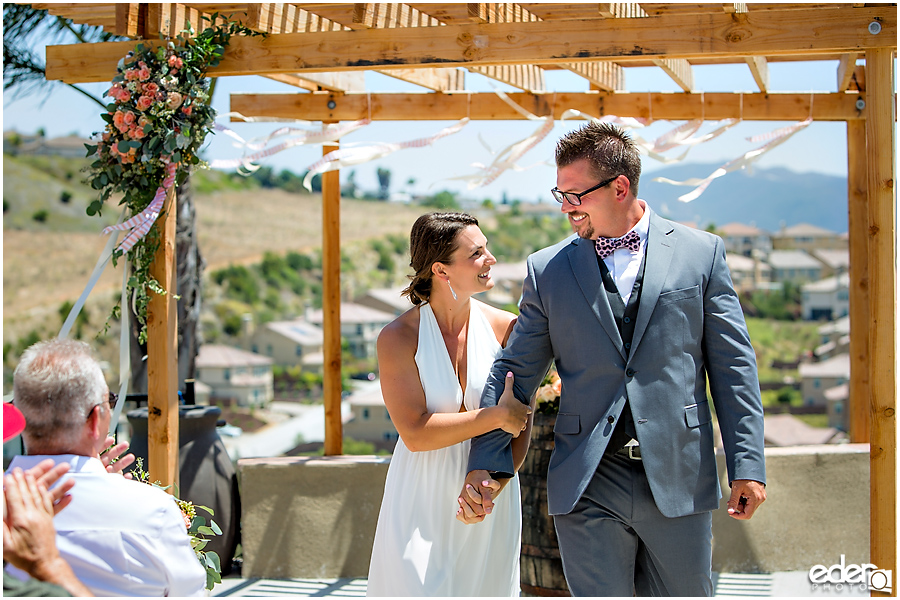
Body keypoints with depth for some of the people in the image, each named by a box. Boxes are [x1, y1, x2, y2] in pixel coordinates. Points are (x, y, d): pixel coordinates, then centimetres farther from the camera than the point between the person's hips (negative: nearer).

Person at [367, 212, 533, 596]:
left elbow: (520, 425, -2)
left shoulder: (507, 329, -4)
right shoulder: (398, 338, -10)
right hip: (422, 503, -2)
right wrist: (496, 416, -19)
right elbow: (415, 433, -17)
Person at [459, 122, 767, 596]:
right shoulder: (548, 269, 6)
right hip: (588, 489, 0)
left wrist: (747, 463, -1)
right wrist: (484, 463, -3)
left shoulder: (700, 253, 4)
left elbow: (732, 364, 3)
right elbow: (514, 372, 7)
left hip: (678, 481, 0)